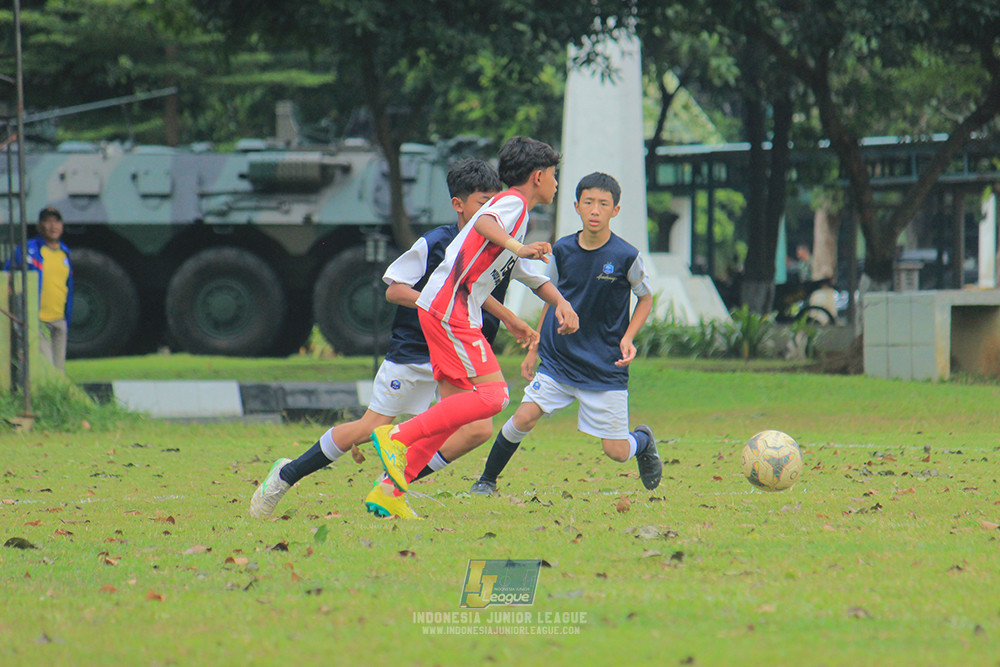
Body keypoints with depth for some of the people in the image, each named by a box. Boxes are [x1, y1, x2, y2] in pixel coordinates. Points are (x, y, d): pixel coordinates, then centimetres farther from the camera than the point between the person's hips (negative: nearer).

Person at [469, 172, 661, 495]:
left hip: (605, 368, -2)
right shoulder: (563, 250, -1)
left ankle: (644, 440, 36)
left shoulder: (626, 257, -10)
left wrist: (628, 338, -9)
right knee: (524, 417, -17)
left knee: (617, 451, -1)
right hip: (557, 359, 2)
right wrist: (533, 349, 16)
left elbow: (645, 299, 6)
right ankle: (487, 480, 4)